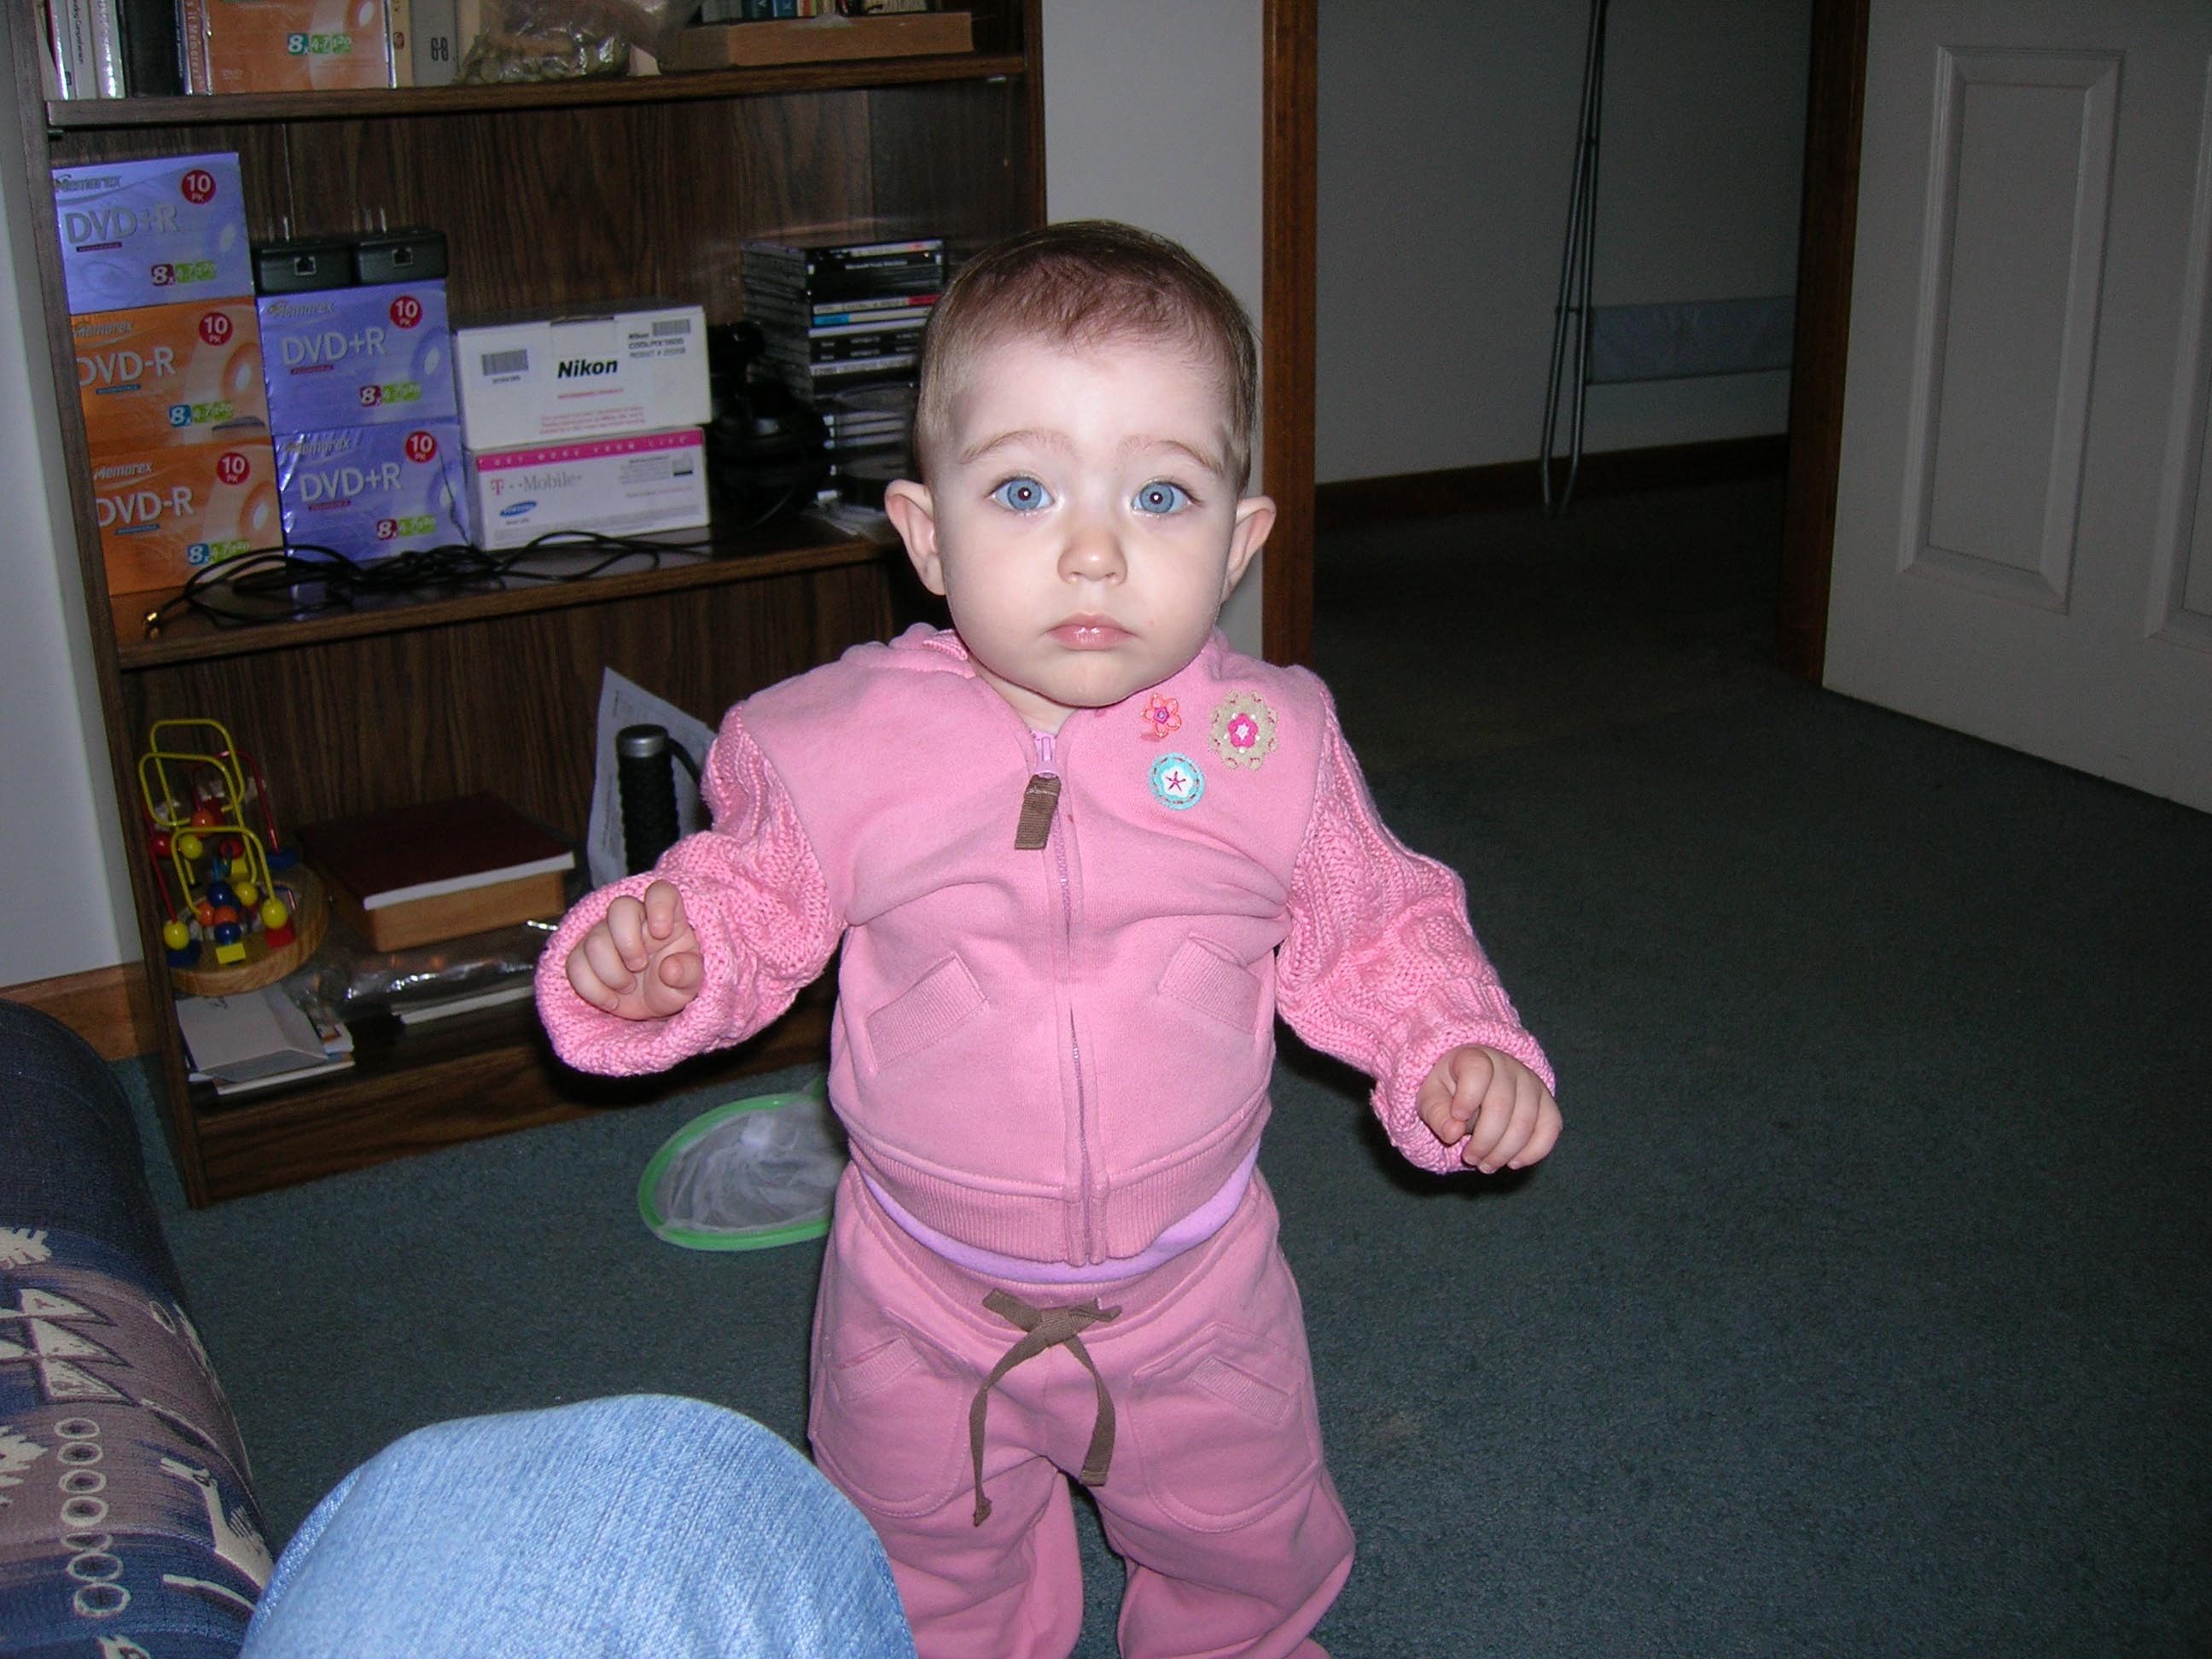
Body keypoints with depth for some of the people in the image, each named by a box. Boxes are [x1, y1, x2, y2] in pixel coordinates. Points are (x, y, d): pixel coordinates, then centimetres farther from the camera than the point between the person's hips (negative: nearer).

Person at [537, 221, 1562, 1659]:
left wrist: (1455, 1050, -16)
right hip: (923, 1309, 0)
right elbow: (754, 905, -3)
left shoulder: (1276, 745, -15)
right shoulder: (841, 745, -18)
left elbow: (1373, 933, -1)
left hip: (1196, 1293, 1)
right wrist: (655, 961, -22)